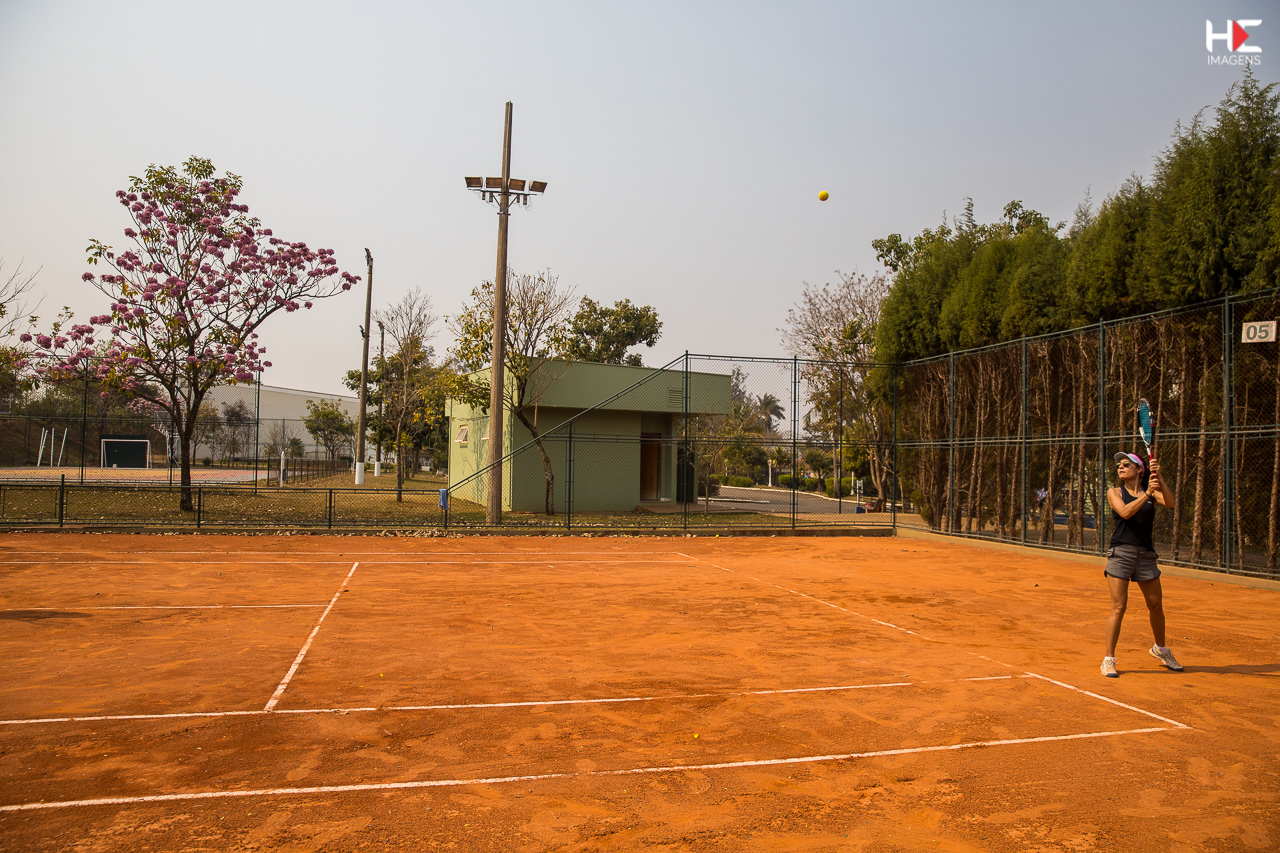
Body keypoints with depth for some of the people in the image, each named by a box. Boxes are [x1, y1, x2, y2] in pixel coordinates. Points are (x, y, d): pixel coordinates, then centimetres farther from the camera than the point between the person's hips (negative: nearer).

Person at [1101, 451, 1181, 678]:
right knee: (1118, 608, -6)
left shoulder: (1152, 492, 8)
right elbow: (1125, 512, -14)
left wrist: (1158, 477, -22)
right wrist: (1147, 494, -22)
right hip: (1120, 552, -2)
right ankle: (1109, 660, 2)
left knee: (1156, 606, 12)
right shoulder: (1114, 492, 5)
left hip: (1146, 555, 2)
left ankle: (1160, 649, 38)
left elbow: (1170, 502, -13)